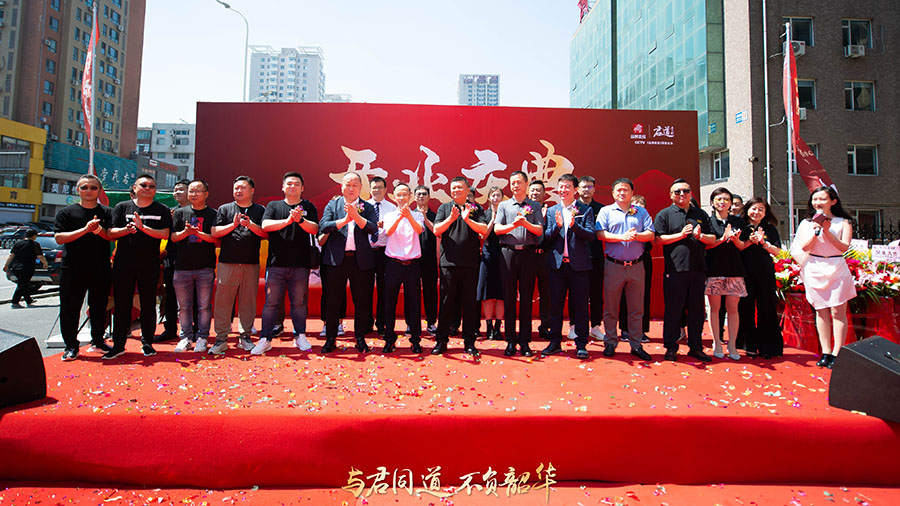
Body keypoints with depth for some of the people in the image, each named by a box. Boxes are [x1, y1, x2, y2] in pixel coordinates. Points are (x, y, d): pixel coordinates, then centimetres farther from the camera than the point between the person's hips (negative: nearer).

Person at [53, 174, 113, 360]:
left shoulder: (107, 213, 9)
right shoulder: (66, 212, 6)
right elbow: (59, 238, -4)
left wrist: (98, 229, -18)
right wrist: (84, 230, -16)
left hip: (101, 269, 1)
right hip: (72, 268, -1)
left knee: (99, 307, 9)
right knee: (70, 308, 3)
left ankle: (98, 340, 23)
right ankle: (71, 346, 14)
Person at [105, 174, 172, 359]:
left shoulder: (162, 210, 6)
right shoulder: (122, 207, 9)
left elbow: (165, 234, -5)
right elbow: (111, 233, 3)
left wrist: (143, 228, -18)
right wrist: (126, 230, -17)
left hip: (150, 264, -1)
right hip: (123, 263, 1)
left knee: (148, 304, 5)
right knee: (122, 304, 5)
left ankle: (147, 342, 14)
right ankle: (118, 344, 14)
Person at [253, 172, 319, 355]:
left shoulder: (308, 207, 11)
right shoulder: (273, 206, 13)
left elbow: (314, 229, -2)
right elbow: (265, 225, -4)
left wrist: (300, 220, -20)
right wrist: (287, 220, -16)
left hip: (300, 264, 0)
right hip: (276, 263, 0)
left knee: (299, 302, 5)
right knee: (271, 302, 1)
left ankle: (300, 336, 16)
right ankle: (265, 339, 9)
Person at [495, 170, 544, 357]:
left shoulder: (535, 206, 12)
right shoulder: (503, 205, 13)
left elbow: (540, 231, 3)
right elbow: (497, 229, 2)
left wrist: (526, 223, -14)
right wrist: (513, 224, -14)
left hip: (528, 253, 0)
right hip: (508, 253, 0)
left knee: (526, 297, 2)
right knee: (509, 297, 1)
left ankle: (524, 341, 9)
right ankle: (511, 340, 8)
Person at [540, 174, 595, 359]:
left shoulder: (586, 210, 4)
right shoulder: (552, 211, 11)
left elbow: (591, 235, -7)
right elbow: (546, 238, 2)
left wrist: (574, 225, -21)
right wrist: (557, 226, -15)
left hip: (579, 265, -2)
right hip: (557, 264, 2)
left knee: (580, 306, 4)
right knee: (555, 305, 7)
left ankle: (581, 344, 14)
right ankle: (555, 342, 19)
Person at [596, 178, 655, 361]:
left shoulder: (641, 211, 12)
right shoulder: (606, 211, 7)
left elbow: (650, 234, 2)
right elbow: (600, 234, -6)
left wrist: (636, 235, -18)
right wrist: (622, 237, -18)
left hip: (636, 266, 2)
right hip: (614, 265, -2)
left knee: (636, 308, 6)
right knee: (610, 308, 3)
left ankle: (636, 345, 16)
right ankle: (610, 343, 14)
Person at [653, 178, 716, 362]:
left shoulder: (701, 214, 17)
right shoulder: (664, 214, 5)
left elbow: (712, 239, 14)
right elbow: (658, 239, -5)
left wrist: (700, 236, -6)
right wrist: (681, 234, -12)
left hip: (698, 269, 4)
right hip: (675, 269, -4)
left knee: (697, 309, 9)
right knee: (673, 309, 1)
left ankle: (695, 347, 20)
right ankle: (671, 347, 11)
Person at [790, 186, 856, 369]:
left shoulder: (843, 222, 3)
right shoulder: (807, 223, 8)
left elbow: (844, 247, -7)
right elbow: (805, 247, -1)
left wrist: (827, 232, -17)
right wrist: (816, 232, -14)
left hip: (837, 268, -2)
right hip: (815, 270, 2)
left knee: (838, 311, -4)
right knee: (821, 311, 5)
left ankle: (836, 353, 1)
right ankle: (825, 353, 10)